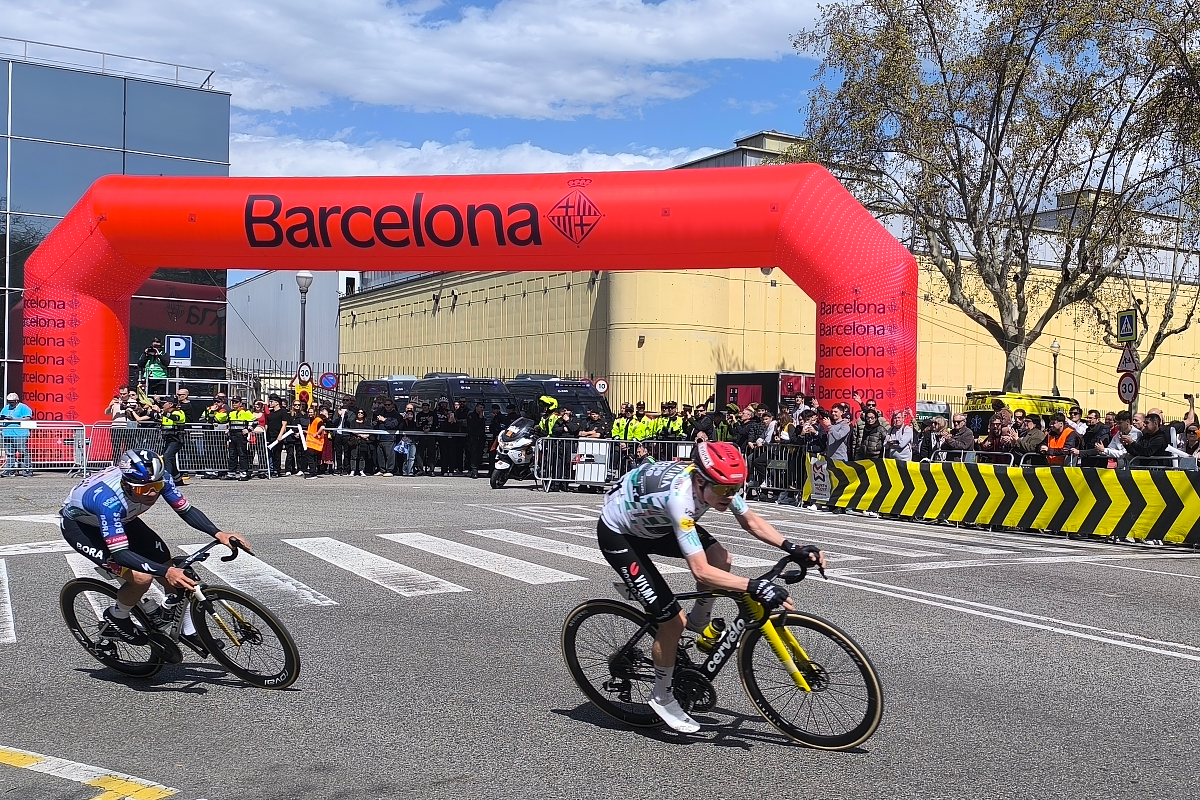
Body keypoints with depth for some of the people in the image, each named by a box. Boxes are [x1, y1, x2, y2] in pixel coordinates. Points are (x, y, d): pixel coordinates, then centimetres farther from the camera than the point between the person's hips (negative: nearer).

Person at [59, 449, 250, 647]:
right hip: (78, 525, -6)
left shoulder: (159, 479, -28)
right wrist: (166, 572, -54)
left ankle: (190, 632, 15)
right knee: (141, 578, -25)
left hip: (121, 518, 6)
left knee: (177, 577, -5)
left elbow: (187, 510, -18)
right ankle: (115, 620, 5)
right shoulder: (109, 500, -43)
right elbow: (121, 553, -44)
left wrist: (218, 533, -34)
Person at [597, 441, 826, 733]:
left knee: (721, 559, -13)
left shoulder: (716, 482, -19)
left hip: (655, 523, 7)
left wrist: (793, 549, -14)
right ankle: (662, 698, 10)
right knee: (672, 621, -12)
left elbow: (751, 521, -2)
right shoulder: (680, 496, -41)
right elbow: (700, 572, -44)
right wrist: (755, 587, -50)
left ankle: (698, 622, 13)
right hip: (618, 535, -7)